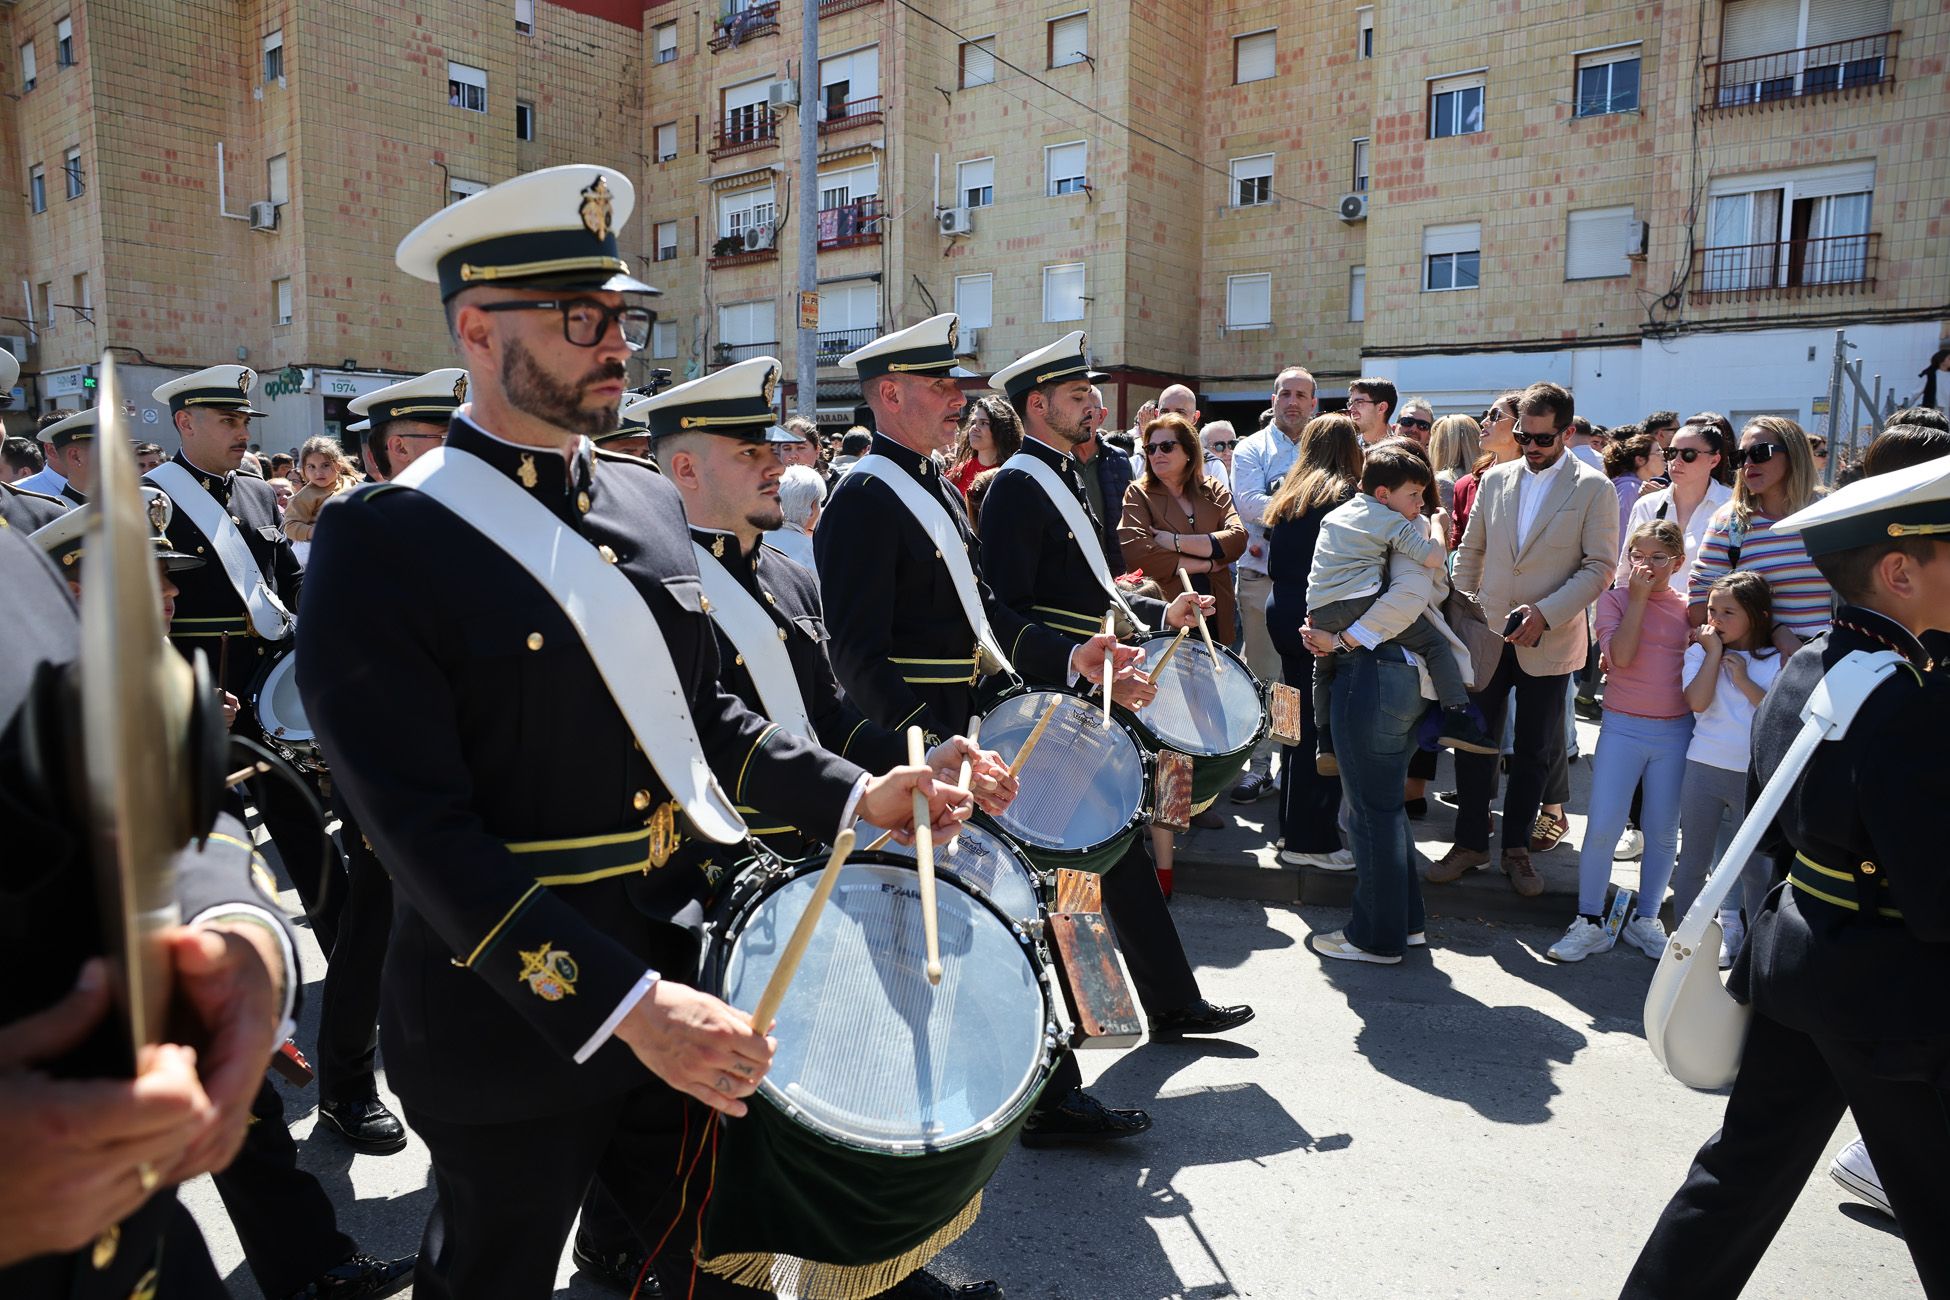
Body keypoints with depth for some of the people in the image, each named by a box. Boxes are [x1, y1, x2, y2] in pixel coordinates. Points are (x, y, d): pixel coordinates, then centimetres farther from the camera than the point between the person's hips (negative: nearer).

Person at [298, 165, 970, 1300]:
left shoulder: (651, 502, 4)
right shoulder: (383, 542, -16)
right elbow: (426, 832, -21)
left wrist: (855, 796, -1)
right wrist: (624, 1003, -27)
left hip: (695, 977, 6)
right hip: (519, 1013, -5)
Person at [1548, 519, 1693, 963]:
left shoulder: (1688, 608, 6)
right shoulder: (1614, 599, 0)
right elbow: (1620, 655, -16)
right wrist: (1638, 598, -13)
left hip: (1676, 731, 2)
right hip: (1623, 728, -2)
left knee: (1663, 831, 10)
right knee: (1602, 828, -5)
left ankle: (1645, 920, 24)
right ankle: (1590, 922, 8)